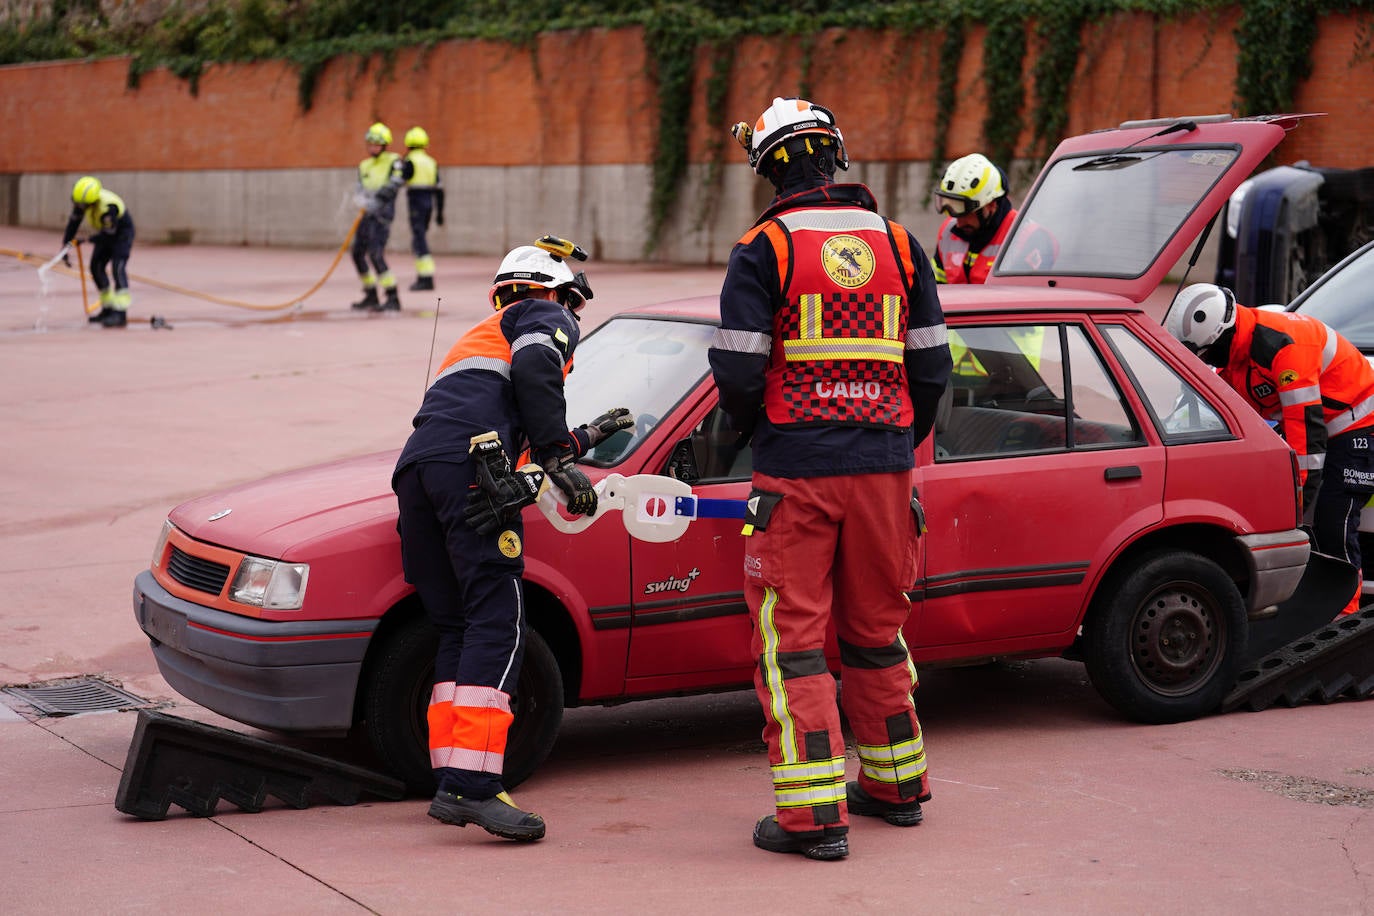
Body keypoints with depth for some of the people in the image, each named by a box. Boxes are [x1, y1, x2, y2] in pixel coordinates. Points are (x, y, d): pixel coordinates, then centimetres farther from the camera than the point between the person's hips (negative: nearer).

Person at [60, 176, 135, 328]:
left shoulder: (108, 208, -39)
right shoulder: (82, 199, -17)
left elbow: (108, 234, -29)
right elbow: (74, 221, -6)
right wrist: (65, 244, -7)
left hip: (122, 232, -8)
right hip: (105, 234, 8)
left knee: (117, 268, -21)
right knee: (96, 267, 5)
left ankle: (121, 313, -27)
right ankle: (108, 309, 17)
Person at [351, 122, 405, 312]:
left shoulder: (393, 161, -2)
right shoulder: (364, 165, 18)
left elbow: (395, 184, -17)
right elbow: (361, 189, 8)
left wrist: (376, 199, -29)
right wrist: (362, 199, -16)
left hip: (383, 213, -8)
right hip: (368, 213, 8)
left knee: (375, 254, -19)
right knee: (358, 253, 9)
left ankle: (393, 298, -17)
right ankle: (371, 295, 23)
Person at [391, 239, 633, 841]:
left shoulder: (480, 337, 43)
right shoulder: (547, 319, 19)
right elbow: (532, 368, -5)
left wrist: (585, 438, 53)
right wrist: (561, 457, -9)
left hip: (415, 469, 8)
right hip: (467, 466, -8)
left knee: (457, 628, 11)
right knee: (497, 624, -13)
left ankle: (450, 781, 5)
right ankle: (470, 787, -25)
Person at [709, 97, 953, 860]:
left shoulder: (765, 248, -7)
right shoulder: (898, 245, 7)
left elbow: (737, 370, -11)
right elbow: (931, 366, 8)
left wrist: (750, 429, 9)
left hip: (795, 473, -5)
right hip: (883, 469, 5)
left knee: (791, 637, 0)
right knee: (875, 628, 19)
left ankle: (815, 814, -4)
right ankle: (895, 784, 30)